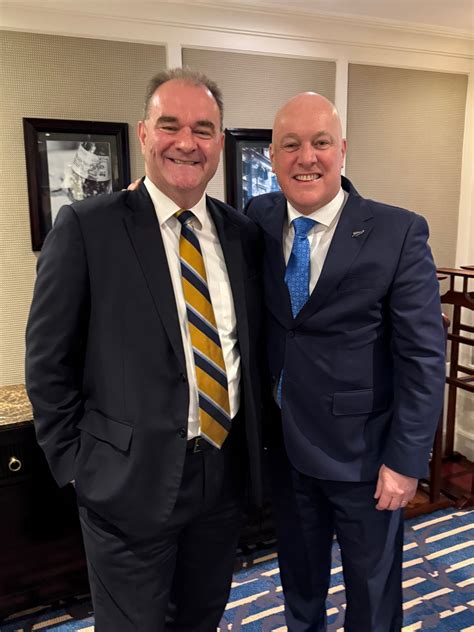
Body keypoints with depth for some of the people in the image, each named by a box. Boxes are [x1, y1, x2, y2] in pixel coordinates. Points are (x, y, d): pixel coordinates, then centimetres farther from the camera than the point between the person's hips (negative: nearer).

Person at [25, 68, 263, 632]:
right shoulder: (86, 226, -11)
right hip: (131, 479, -4)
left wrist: (254, 445, 6)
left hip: (226, 471, 5)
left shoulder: (242, 231, 2)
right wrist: (76, 462, -7)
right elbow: (48, 361, -8)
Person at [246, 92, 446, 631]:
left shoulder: (399, 233, -16)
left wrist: (406, 460, -14)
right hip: (284, 443, 4)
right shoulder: (258, 219, -3)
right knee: (298, 577, 27)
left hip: (363, 449, -3)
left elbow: (423, 357, -14)